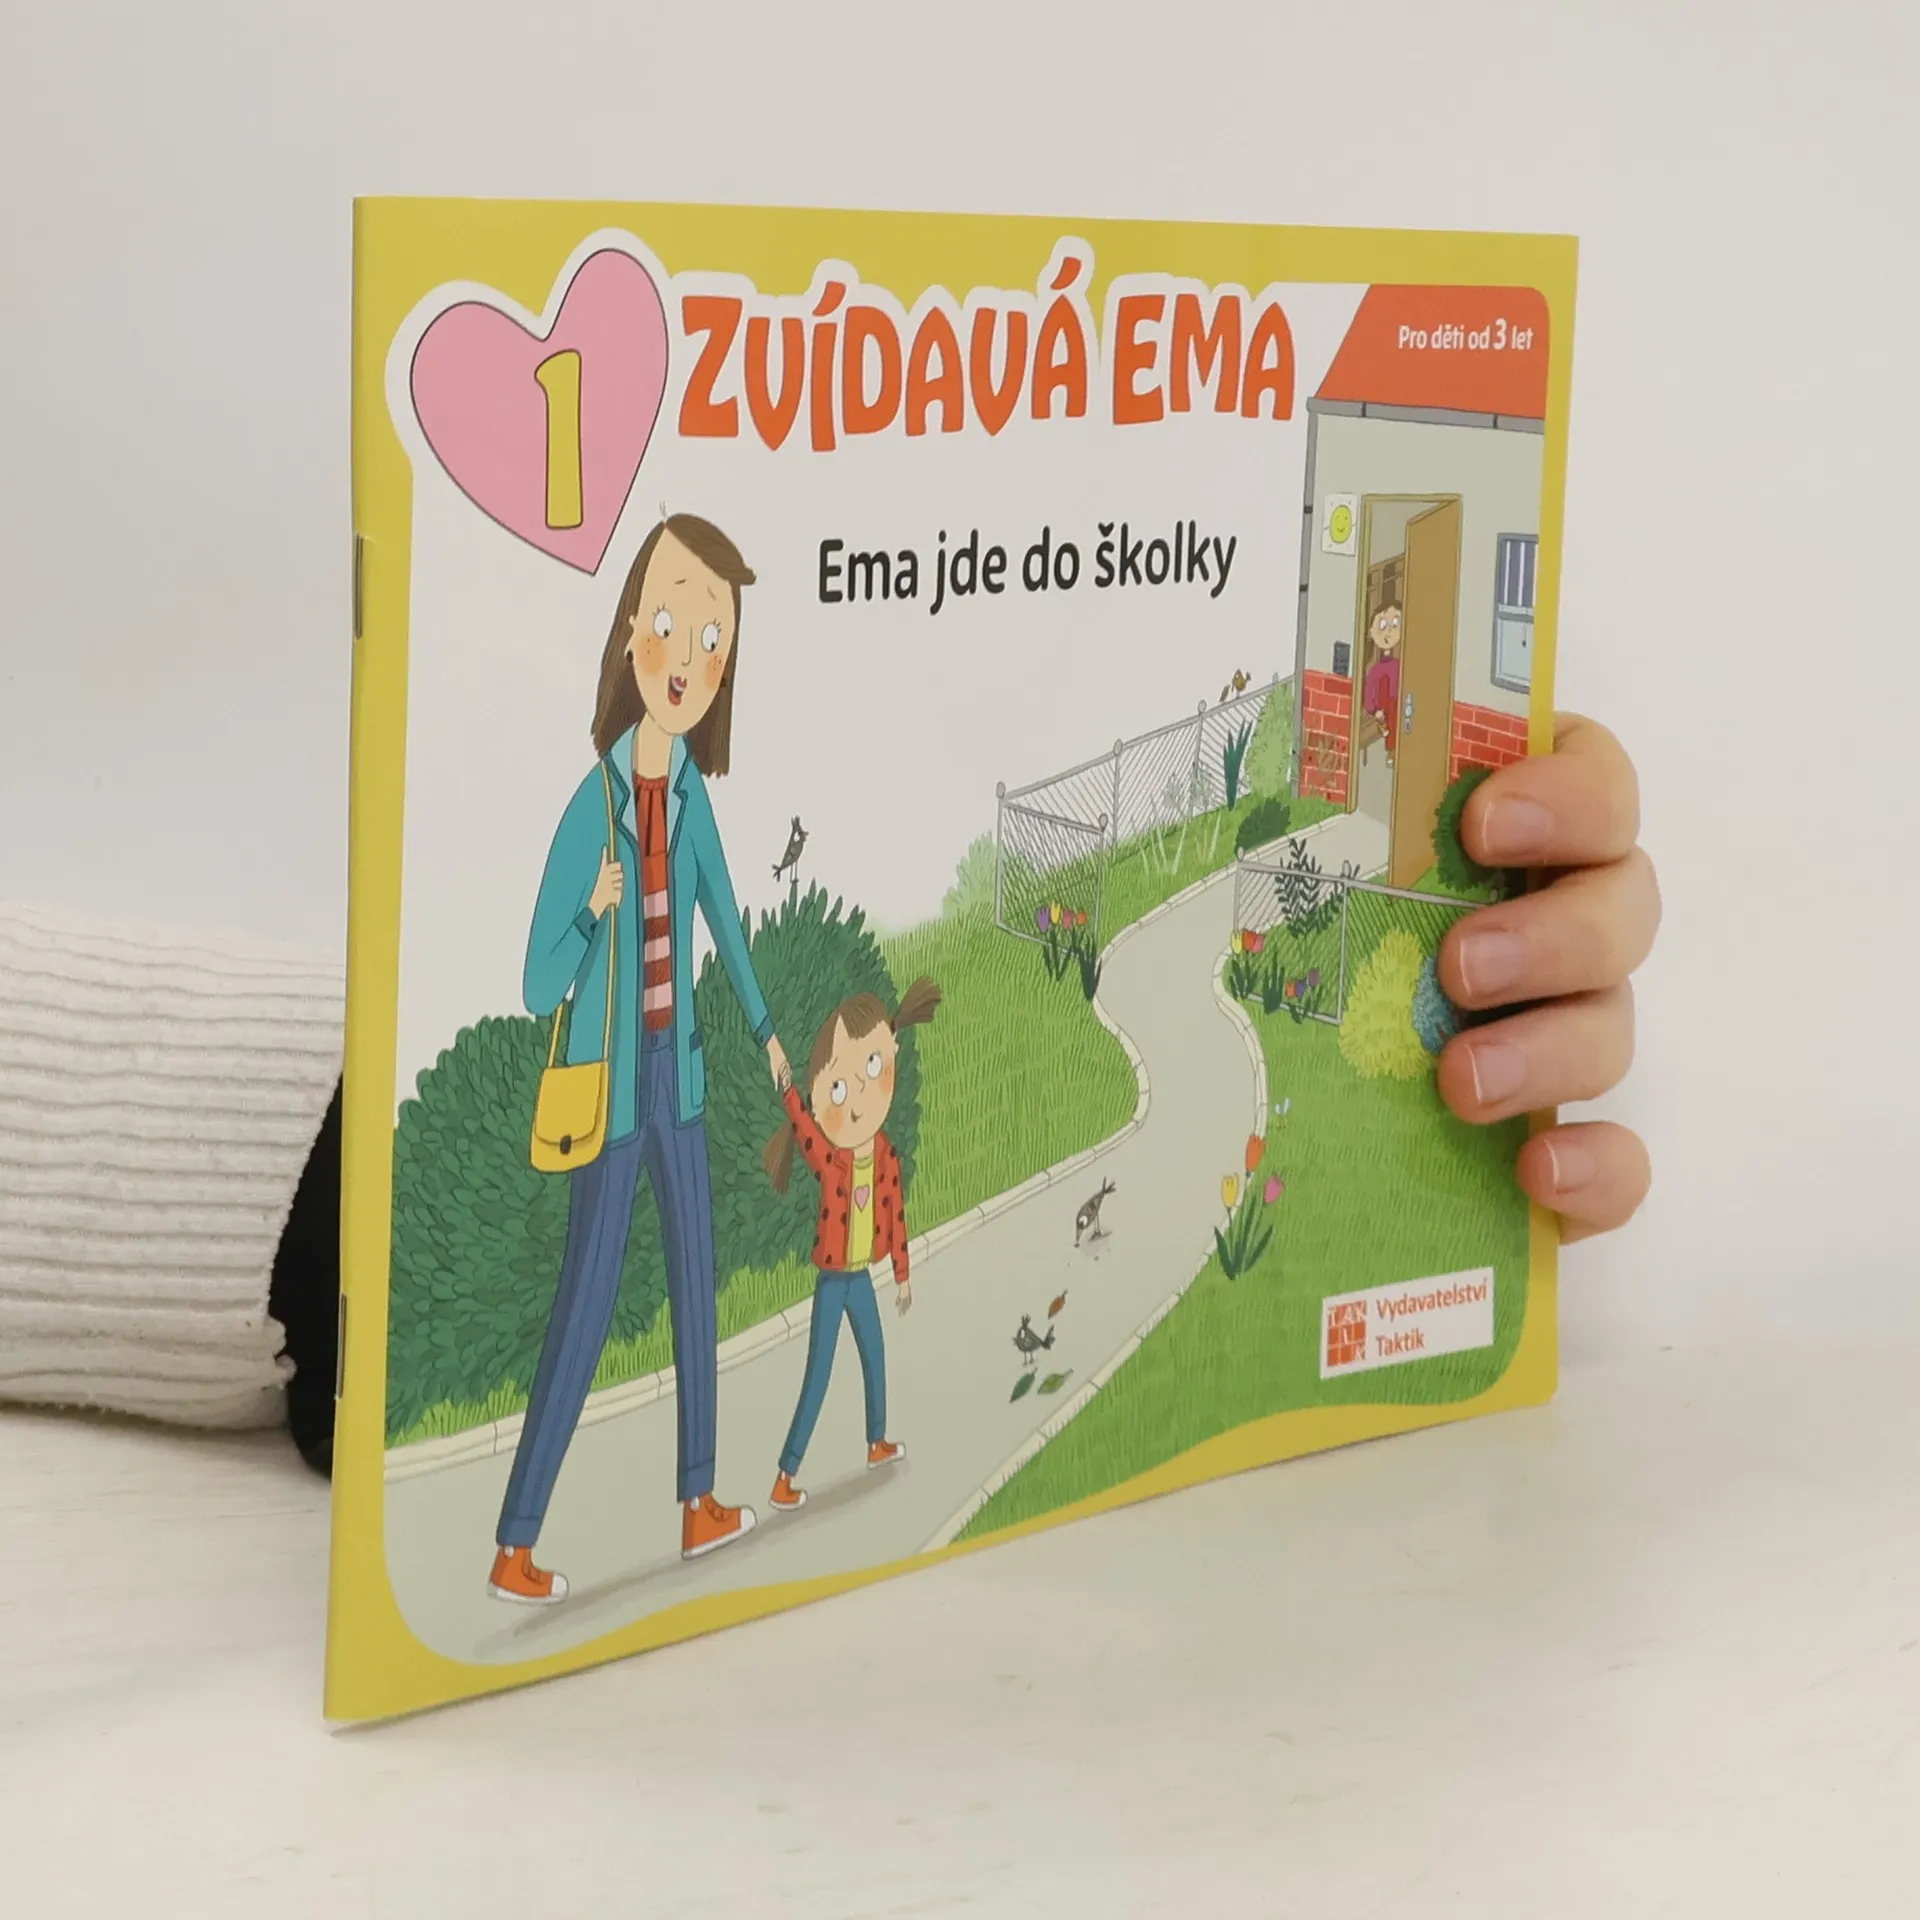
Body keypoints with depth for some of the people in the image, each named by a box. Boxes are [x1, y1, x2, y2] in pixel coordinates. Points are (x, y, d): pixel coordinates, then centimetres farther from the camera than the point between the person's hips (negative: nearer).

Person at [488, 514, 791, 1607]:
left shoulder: (691, 793, -1)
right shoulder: (593, 805, -21)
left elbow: (725, 910, 17)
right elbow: (540, 989, -18)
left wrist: (765, 1025, 27)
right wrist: (594, 913, -36)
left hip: (676, 1063, 7)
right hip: (609, 1076, -7)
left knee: (698, 1276, 15)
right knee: (590, 1301, -6)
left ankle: (702, 1504, 29)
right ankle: (514, 1550, 1)